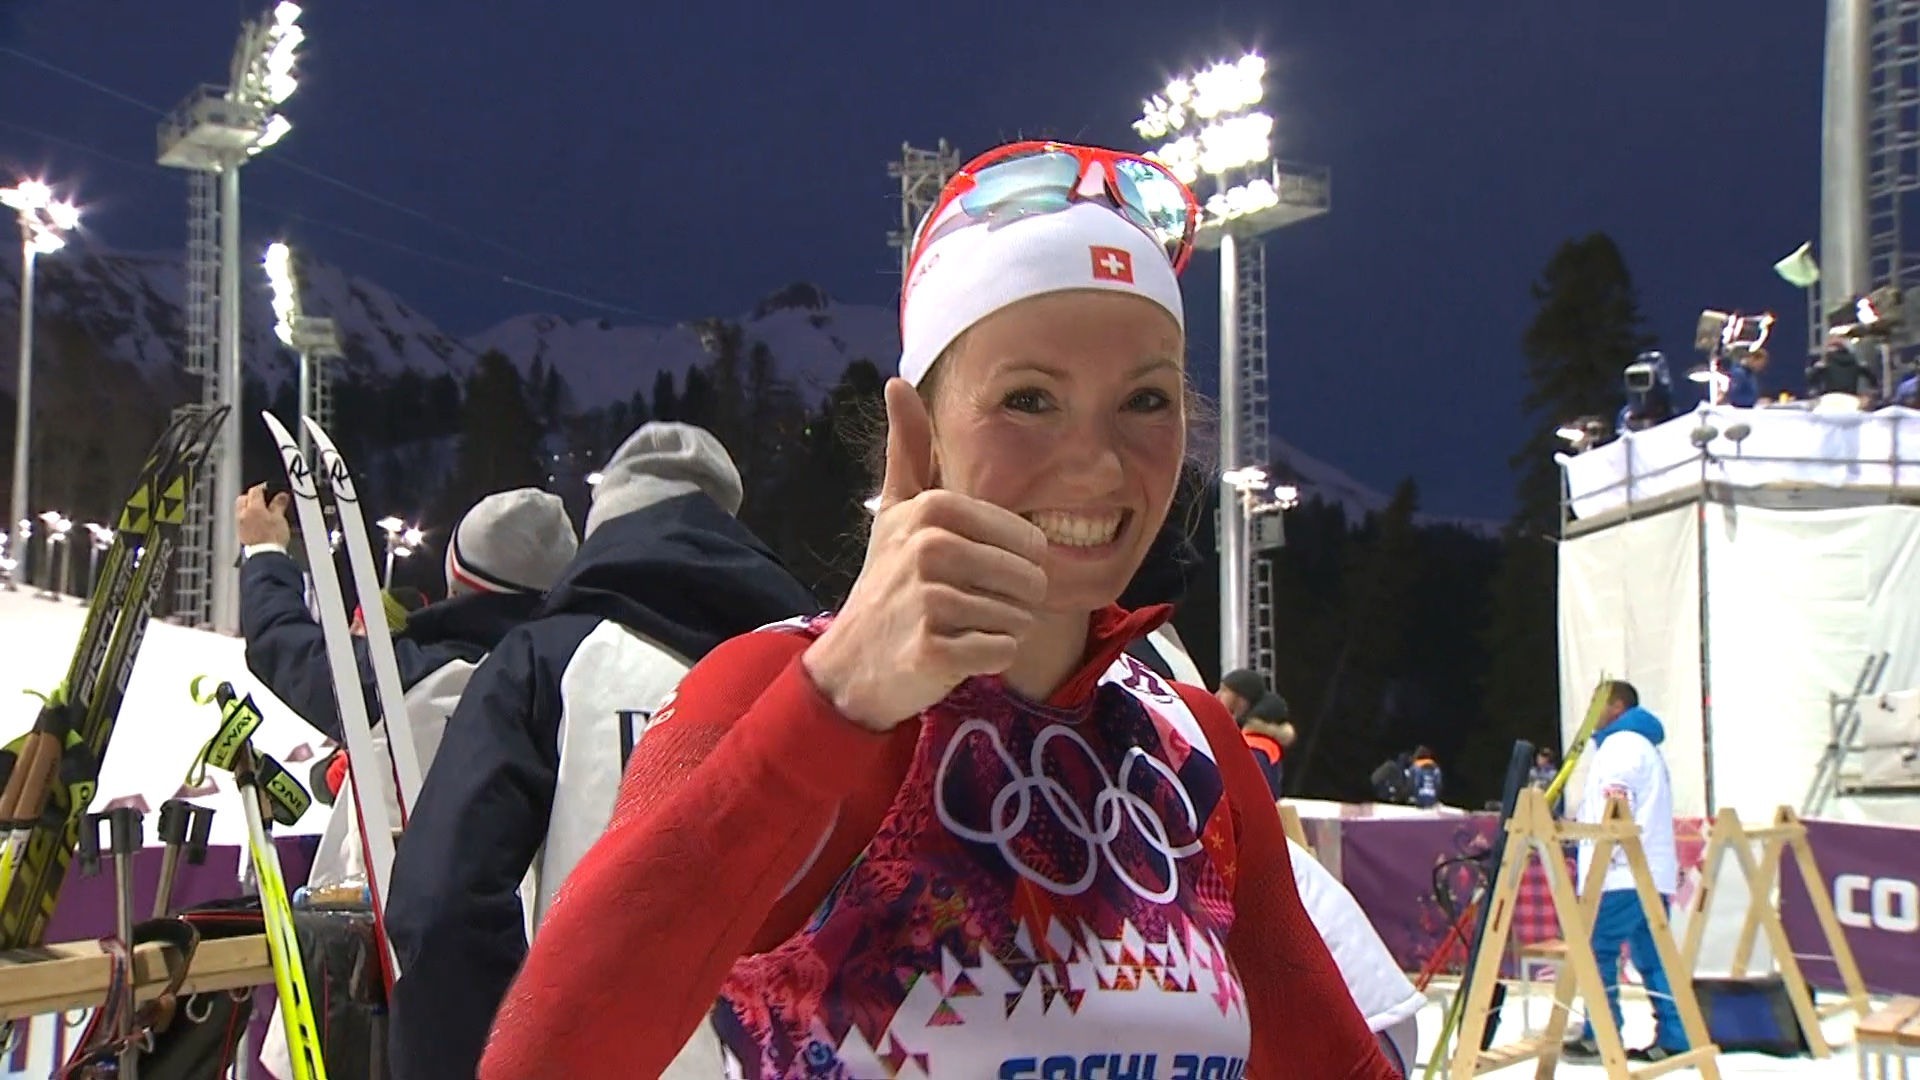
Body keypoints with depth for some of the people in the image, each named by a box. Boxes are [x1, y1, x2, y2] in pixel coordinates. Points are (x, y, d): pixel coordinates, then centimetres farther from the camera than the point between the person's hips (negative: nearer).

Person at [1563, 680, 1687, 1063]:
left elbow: (1615, 805, -15)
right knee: (1652, 956, 6)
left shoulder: (1620, 745, -4)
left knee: (1597, 948, -9)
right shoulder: (1644, 746, 28)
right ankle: (1673, 1037, 2)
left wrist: (1600, 858, -18)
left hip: (1623, 873, -10)